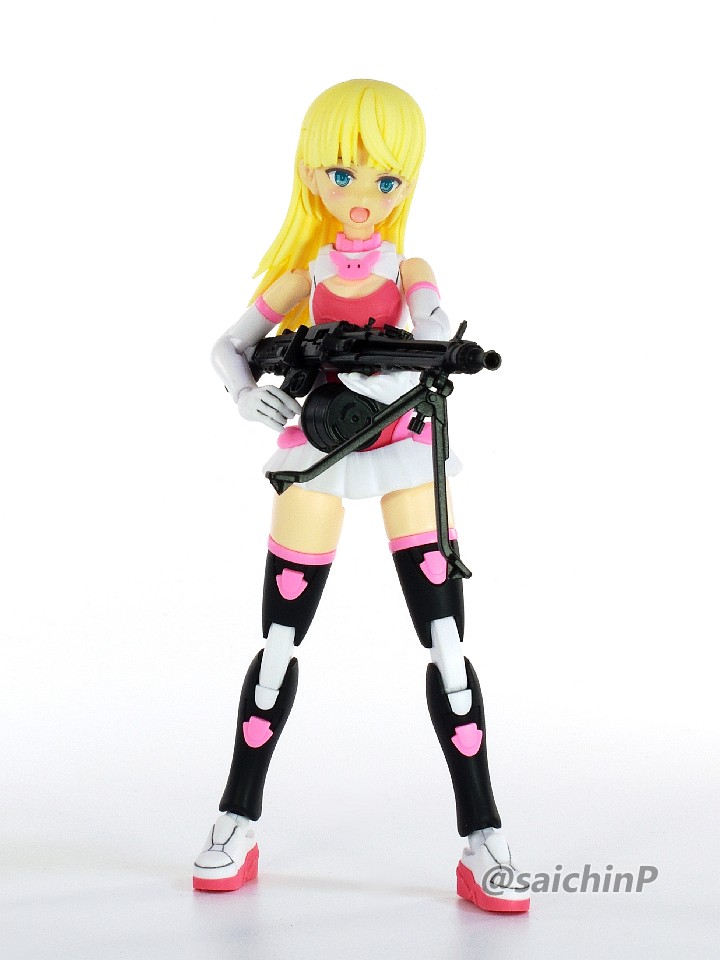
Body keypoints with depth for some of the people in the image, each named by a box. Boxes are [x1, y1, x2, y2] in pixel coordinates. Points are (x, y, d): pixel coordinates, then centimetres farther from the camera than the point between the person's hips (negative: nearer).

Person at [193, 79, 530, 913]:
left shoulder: (409, 272, 0)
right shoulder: (304, 275, 3)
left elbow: (435, 335, -20)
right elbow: (229, 345, 5)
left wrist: (394, 376, -40)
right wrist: (246, 394, -17)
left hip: (402, 450, -1)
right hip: (316, 453, 1)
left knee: (447, 643, -8)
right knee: (278, 646, 5)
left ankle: (482, 845, -4)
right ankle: (238, 827, 18)